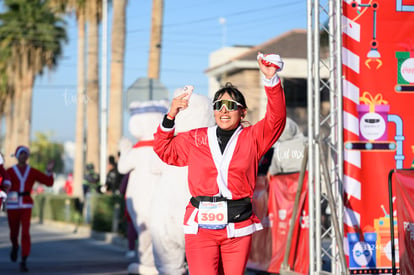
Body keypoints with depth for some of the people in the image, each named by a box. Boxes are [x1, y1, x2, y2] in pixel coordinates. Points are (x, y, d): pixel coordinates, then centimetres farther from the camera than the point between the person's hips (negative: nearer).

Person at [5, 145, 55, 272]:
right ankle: (15, 246, 49)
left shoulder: (33, 172, 6)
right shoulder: (9, 171, 1)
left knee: (25, 233, -14)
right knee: (14, 232, 13)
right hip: (12, 205, 0)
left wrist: (49, 171, -12)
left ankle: (23, 261, -10)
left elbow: (49, 182, 5)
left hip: (26, 206, 0)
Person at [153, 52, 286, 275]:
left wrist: (270, 80, -16)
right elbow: (164, 150, 21)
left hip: (238, 226, 0)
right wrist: (170, 117, 8)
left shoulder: (252, 138, 8)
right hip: (201, 225, 0)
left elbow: (276, 118, -5)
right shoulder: (195, 139, 13)